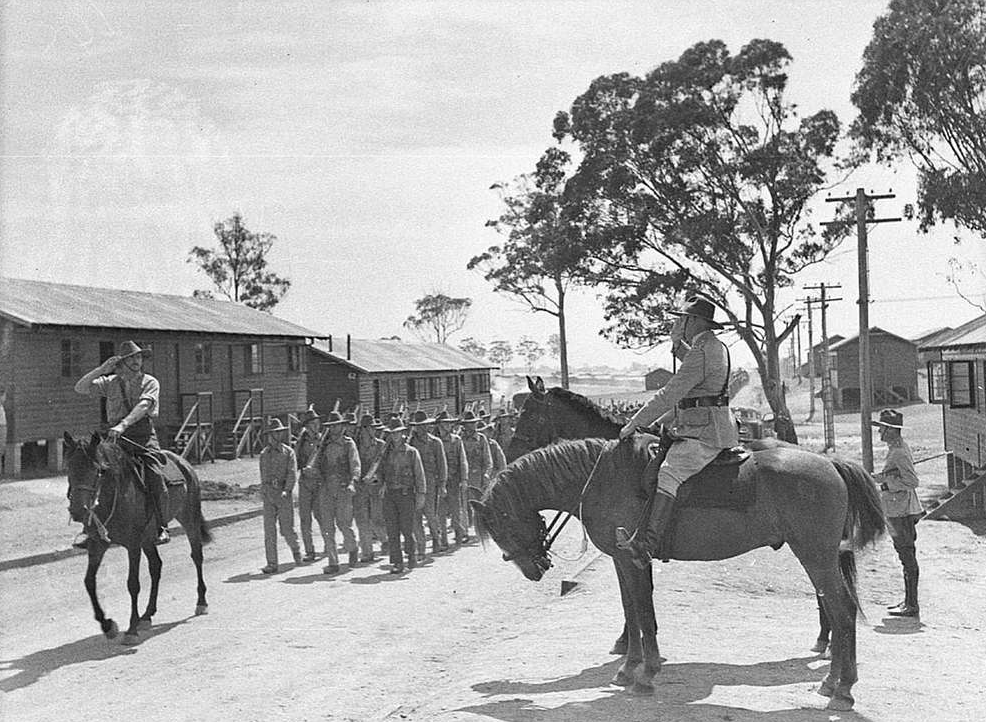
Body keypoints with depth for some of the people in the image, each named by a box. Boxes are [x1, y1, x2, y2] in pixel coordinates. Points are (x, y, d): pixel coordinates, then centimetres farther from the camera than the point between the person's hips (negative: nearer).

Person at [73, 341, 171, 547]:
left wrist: (122, 425, -31)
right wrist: (101, 369, -8)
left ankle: (161, 527, -5)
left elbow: (143, 406, -15)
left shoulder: (150, 382, 2)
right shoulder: (110, 383, 11)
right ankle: (89, 528, -5)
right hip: (117, 438, 2)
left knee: (154, 477, -20)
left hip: (144, 438, -2)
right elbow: (80, 388, 5)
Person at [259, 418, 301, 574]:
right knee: (269, 530, -4)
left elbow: (292, 473, -8)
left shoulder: (288, 452, 0)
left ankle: (295, 548, 32)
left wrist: (287, 490, -20)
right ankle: (272, 564, -1)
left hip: (284, 494, -3)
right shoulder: (264, 453, 11)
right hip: (268, 495, 3)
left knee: (287, 529, 1)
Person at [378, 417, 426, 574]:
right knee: (392, 530, -1)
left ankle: (411, 555, 20)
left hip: (406, 494, -3)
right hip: (389, 495, 3)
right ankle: (396, 562, 4)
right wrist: (383, 484, 1)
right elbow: (382, 471, 19)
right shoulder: (387, 452, 10)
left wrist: (421, 495, -5)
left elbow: (419, 475, 0)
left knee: (407, 529, -4)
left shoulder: (412, 452, 0)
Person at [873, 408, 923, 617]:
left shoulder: (899, 452, -18)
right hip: (897, 511, 10)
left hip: (902, 512, -10)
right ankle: (908, 602, 23)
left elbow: (912, 481, -22)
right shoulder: (895, 448, 14)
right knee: (905, 555, 15)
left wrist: (885, 480, -18)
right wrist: (881, 478, 12)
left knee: (907, 556, -5)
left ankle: (912, 606, 0)